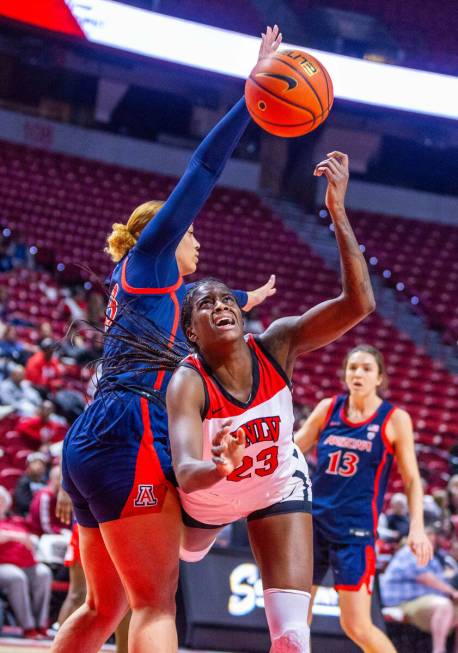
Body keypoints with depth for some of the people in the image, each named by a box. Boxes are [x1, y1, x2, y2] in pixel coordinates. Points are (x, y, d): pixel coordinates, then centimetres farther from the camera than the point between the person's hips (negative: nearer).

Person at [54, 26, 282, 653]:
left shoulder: (150, 288, 27)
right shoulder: (148, 257, 6)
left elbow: (194, 307, 50)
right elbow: (203, 170, 1)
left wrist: (246, 299, 67)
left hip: (89, 444, 9)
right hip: (127, 438, -9)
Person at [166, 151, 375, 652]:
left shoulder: (276, 345, -26)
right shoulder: (187, 384, -32)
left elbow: (358, 303, -38)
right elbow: (186, 474, -46)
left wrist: (338, 214, -47)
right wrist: (218, 468, -70)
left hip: (277, 488, 1)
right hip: (203, 494, -1)